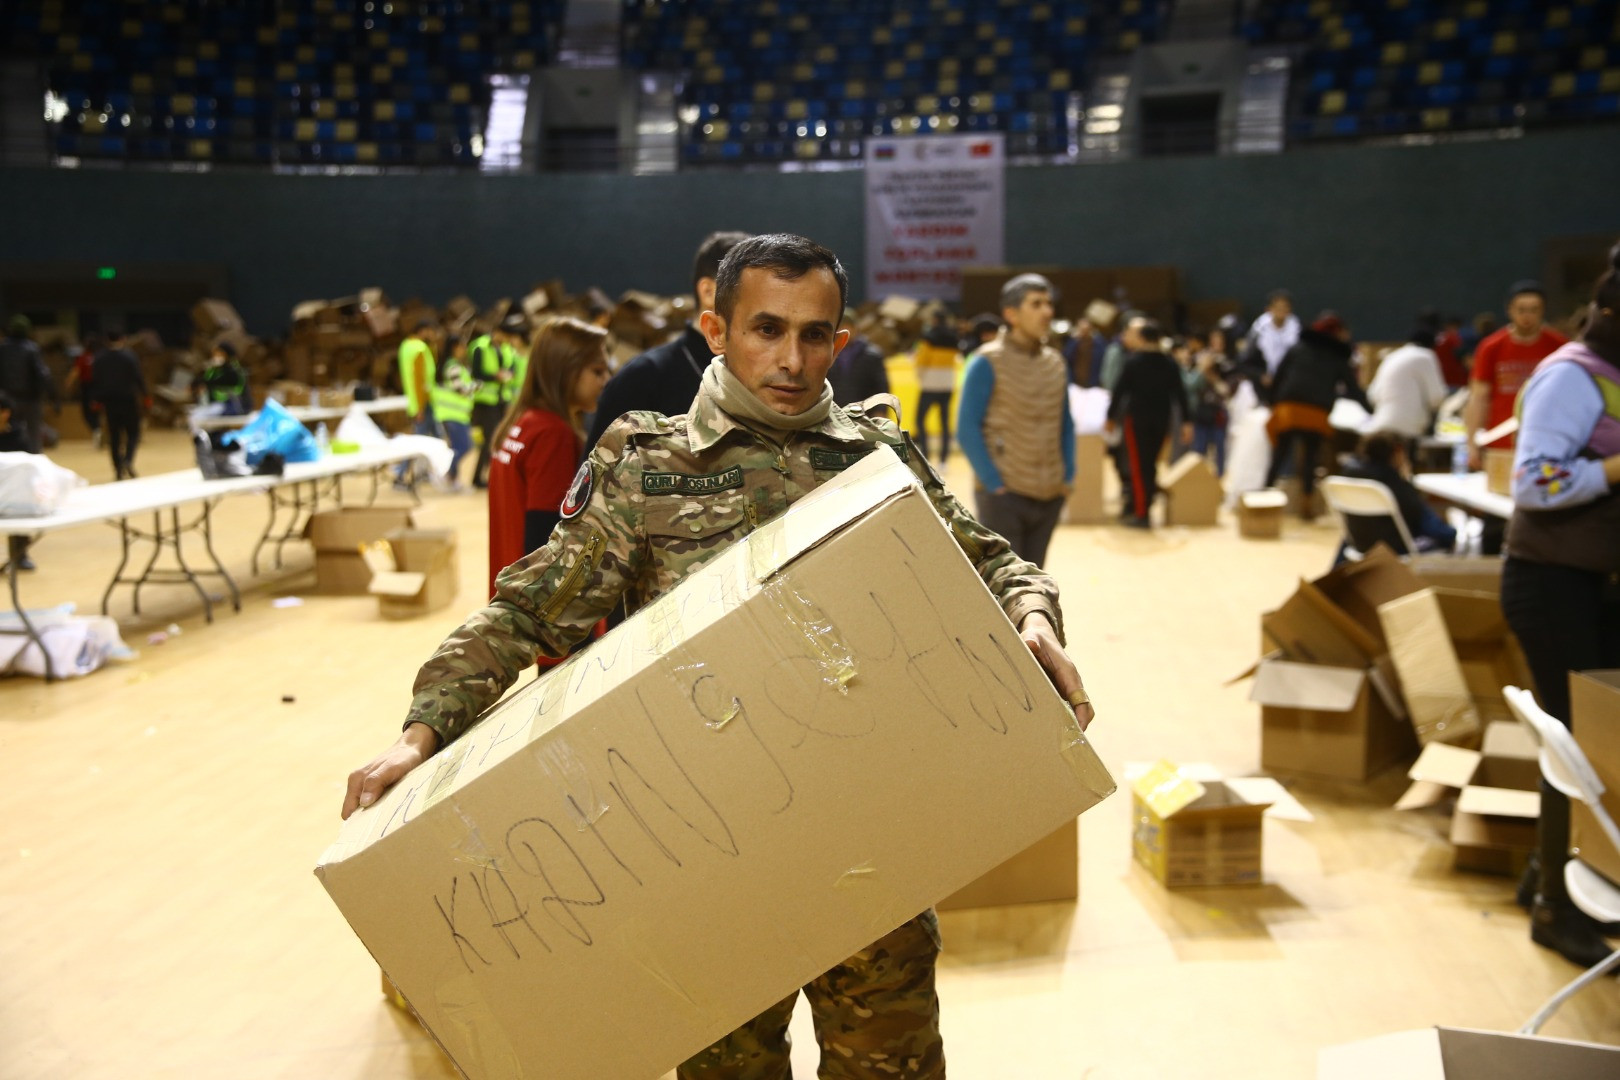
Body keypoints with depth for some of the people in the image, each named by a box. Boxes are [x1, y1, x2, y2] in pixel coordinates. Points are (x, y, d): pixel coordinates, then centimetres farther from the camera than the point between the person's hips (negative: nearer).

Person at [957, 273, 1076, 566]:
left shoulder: (1055, 363, 10)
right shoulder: (988, 363, -7)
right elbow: (967, 429, -10)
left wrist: (1068, 476, 7)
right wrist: (993, 483, -13)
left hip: (1050, 496, 6)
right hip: (1004, 495, -5)